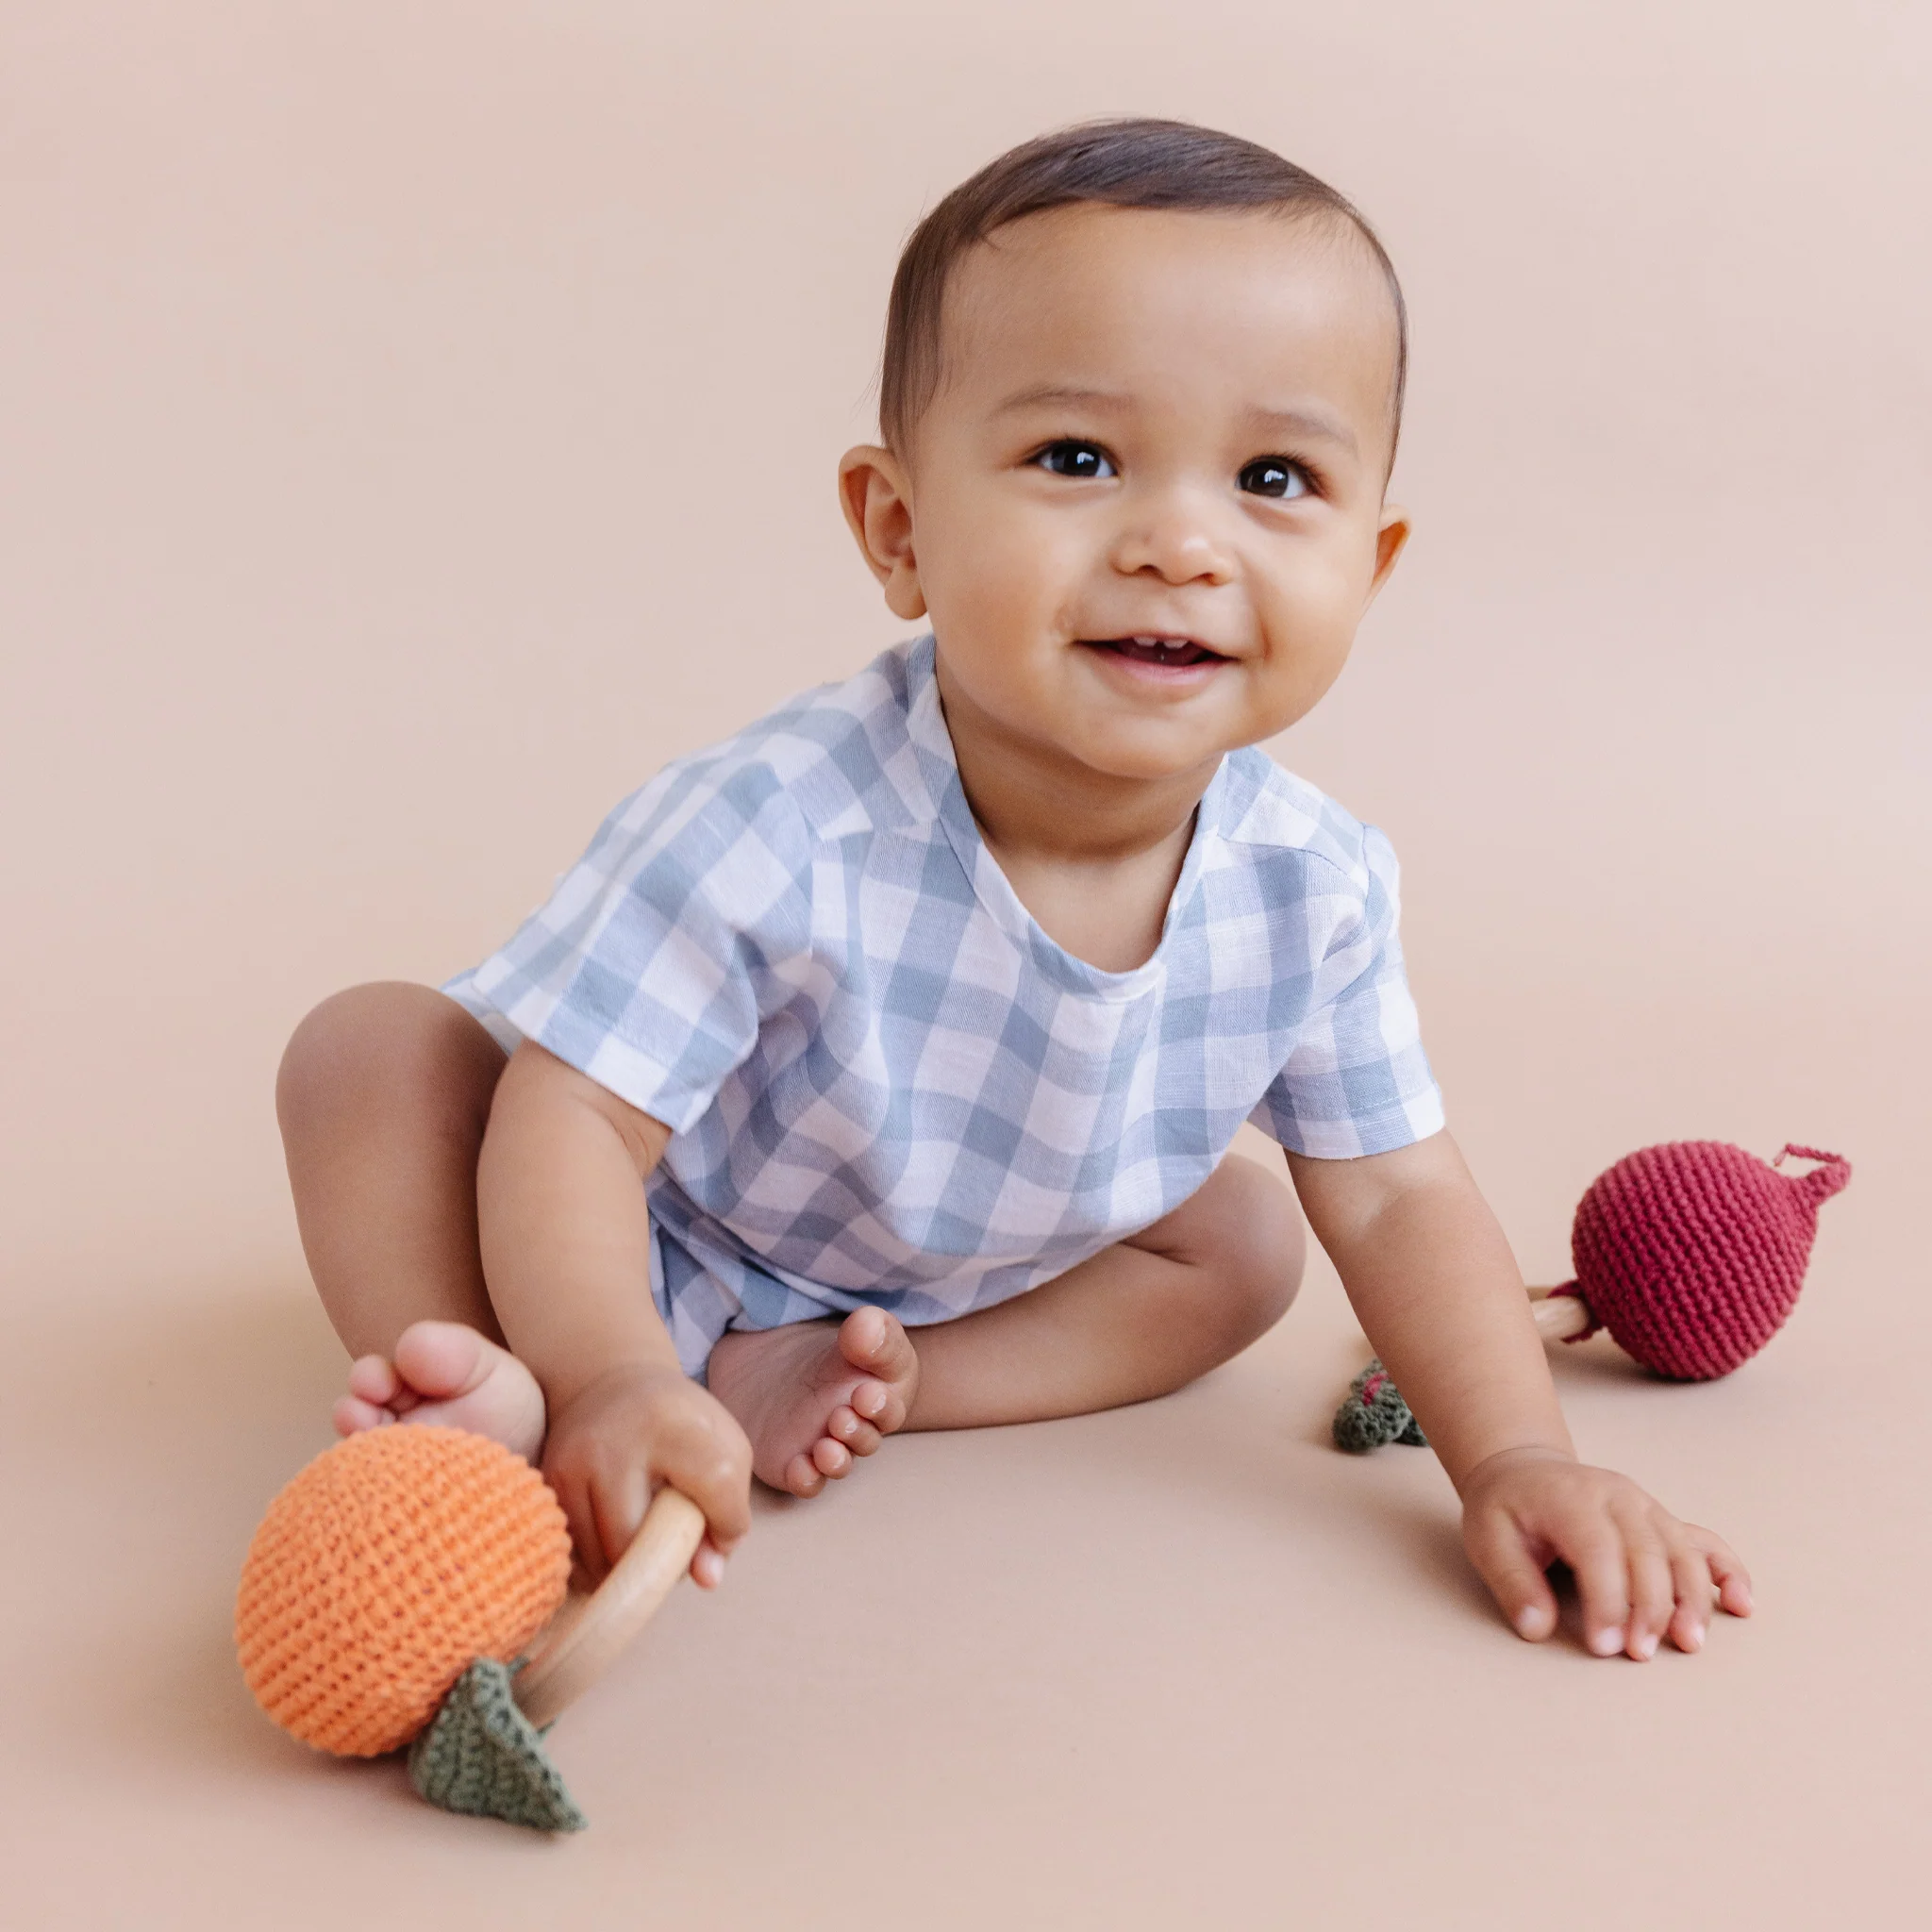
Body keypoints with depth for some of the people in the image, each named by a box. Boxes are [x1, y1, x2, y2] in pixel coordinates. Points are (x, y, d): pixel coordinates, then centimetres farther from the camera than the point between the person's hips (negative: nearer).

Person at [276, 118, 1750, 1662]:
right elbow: (577, 1118, -33)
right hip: (648, 1262, -4)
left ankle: (822, 1381, -15)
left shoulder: (1312, 887, -23)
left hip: (948, 1282, 5)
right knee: (375, 1048, -22)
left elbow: (1398, 1200, -13)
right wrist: (607, 1383, -49)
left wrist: (1516, 1458, -24)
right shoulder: (775, 830, -39)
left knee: (1241, 1246, -3)